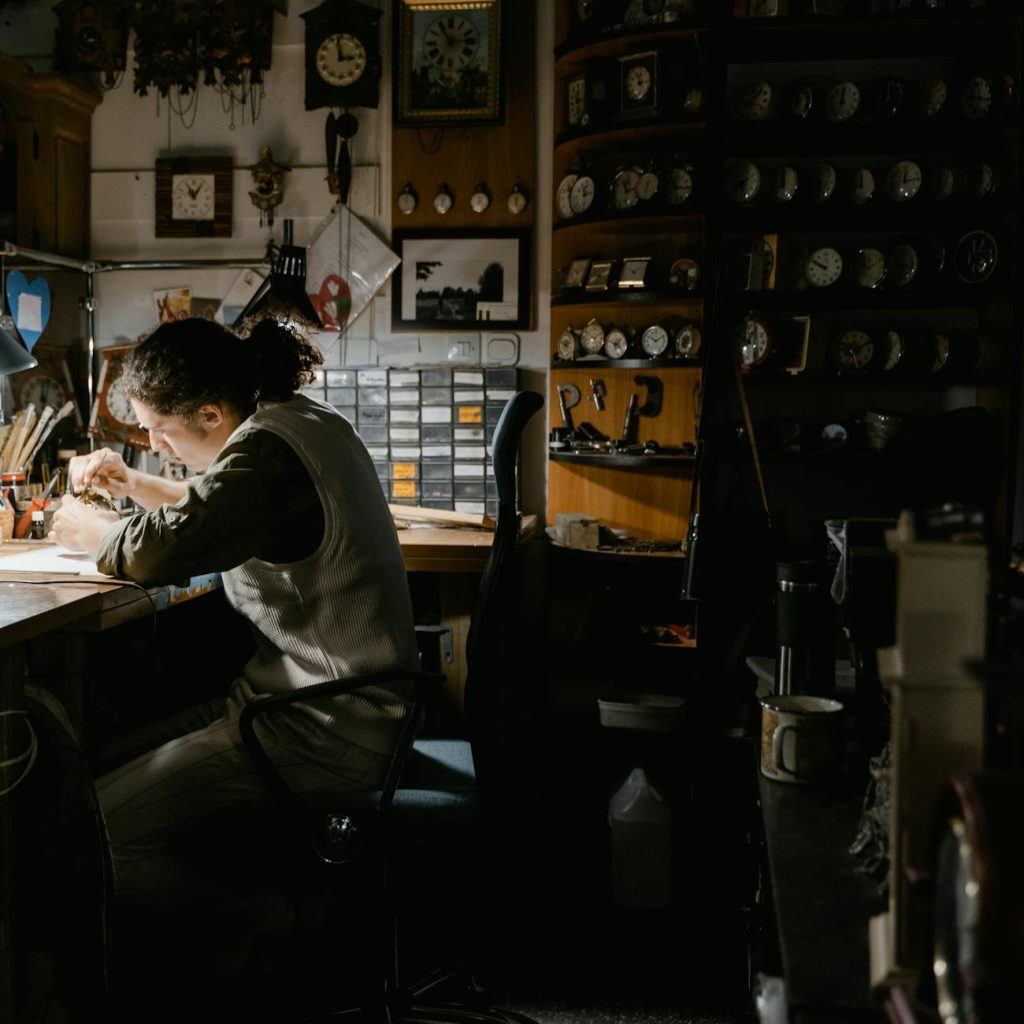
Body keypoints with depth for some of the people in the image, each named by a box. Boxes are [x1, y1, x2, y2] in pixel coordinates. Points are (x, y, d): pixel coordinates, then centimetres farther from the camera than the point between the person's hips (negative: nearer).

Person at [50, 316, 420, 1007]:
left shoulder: (270, 449, -20)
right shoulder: (303, 421, 11)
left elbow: (155, 552, -28)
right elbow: (212, 509, 30)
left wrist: (89, 530, -6)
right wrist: (131, 483, 18)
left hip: (328, 729, -11)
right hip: (338, 692, 11)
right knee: (118, 757, 13)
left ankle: (283, 924, 2)